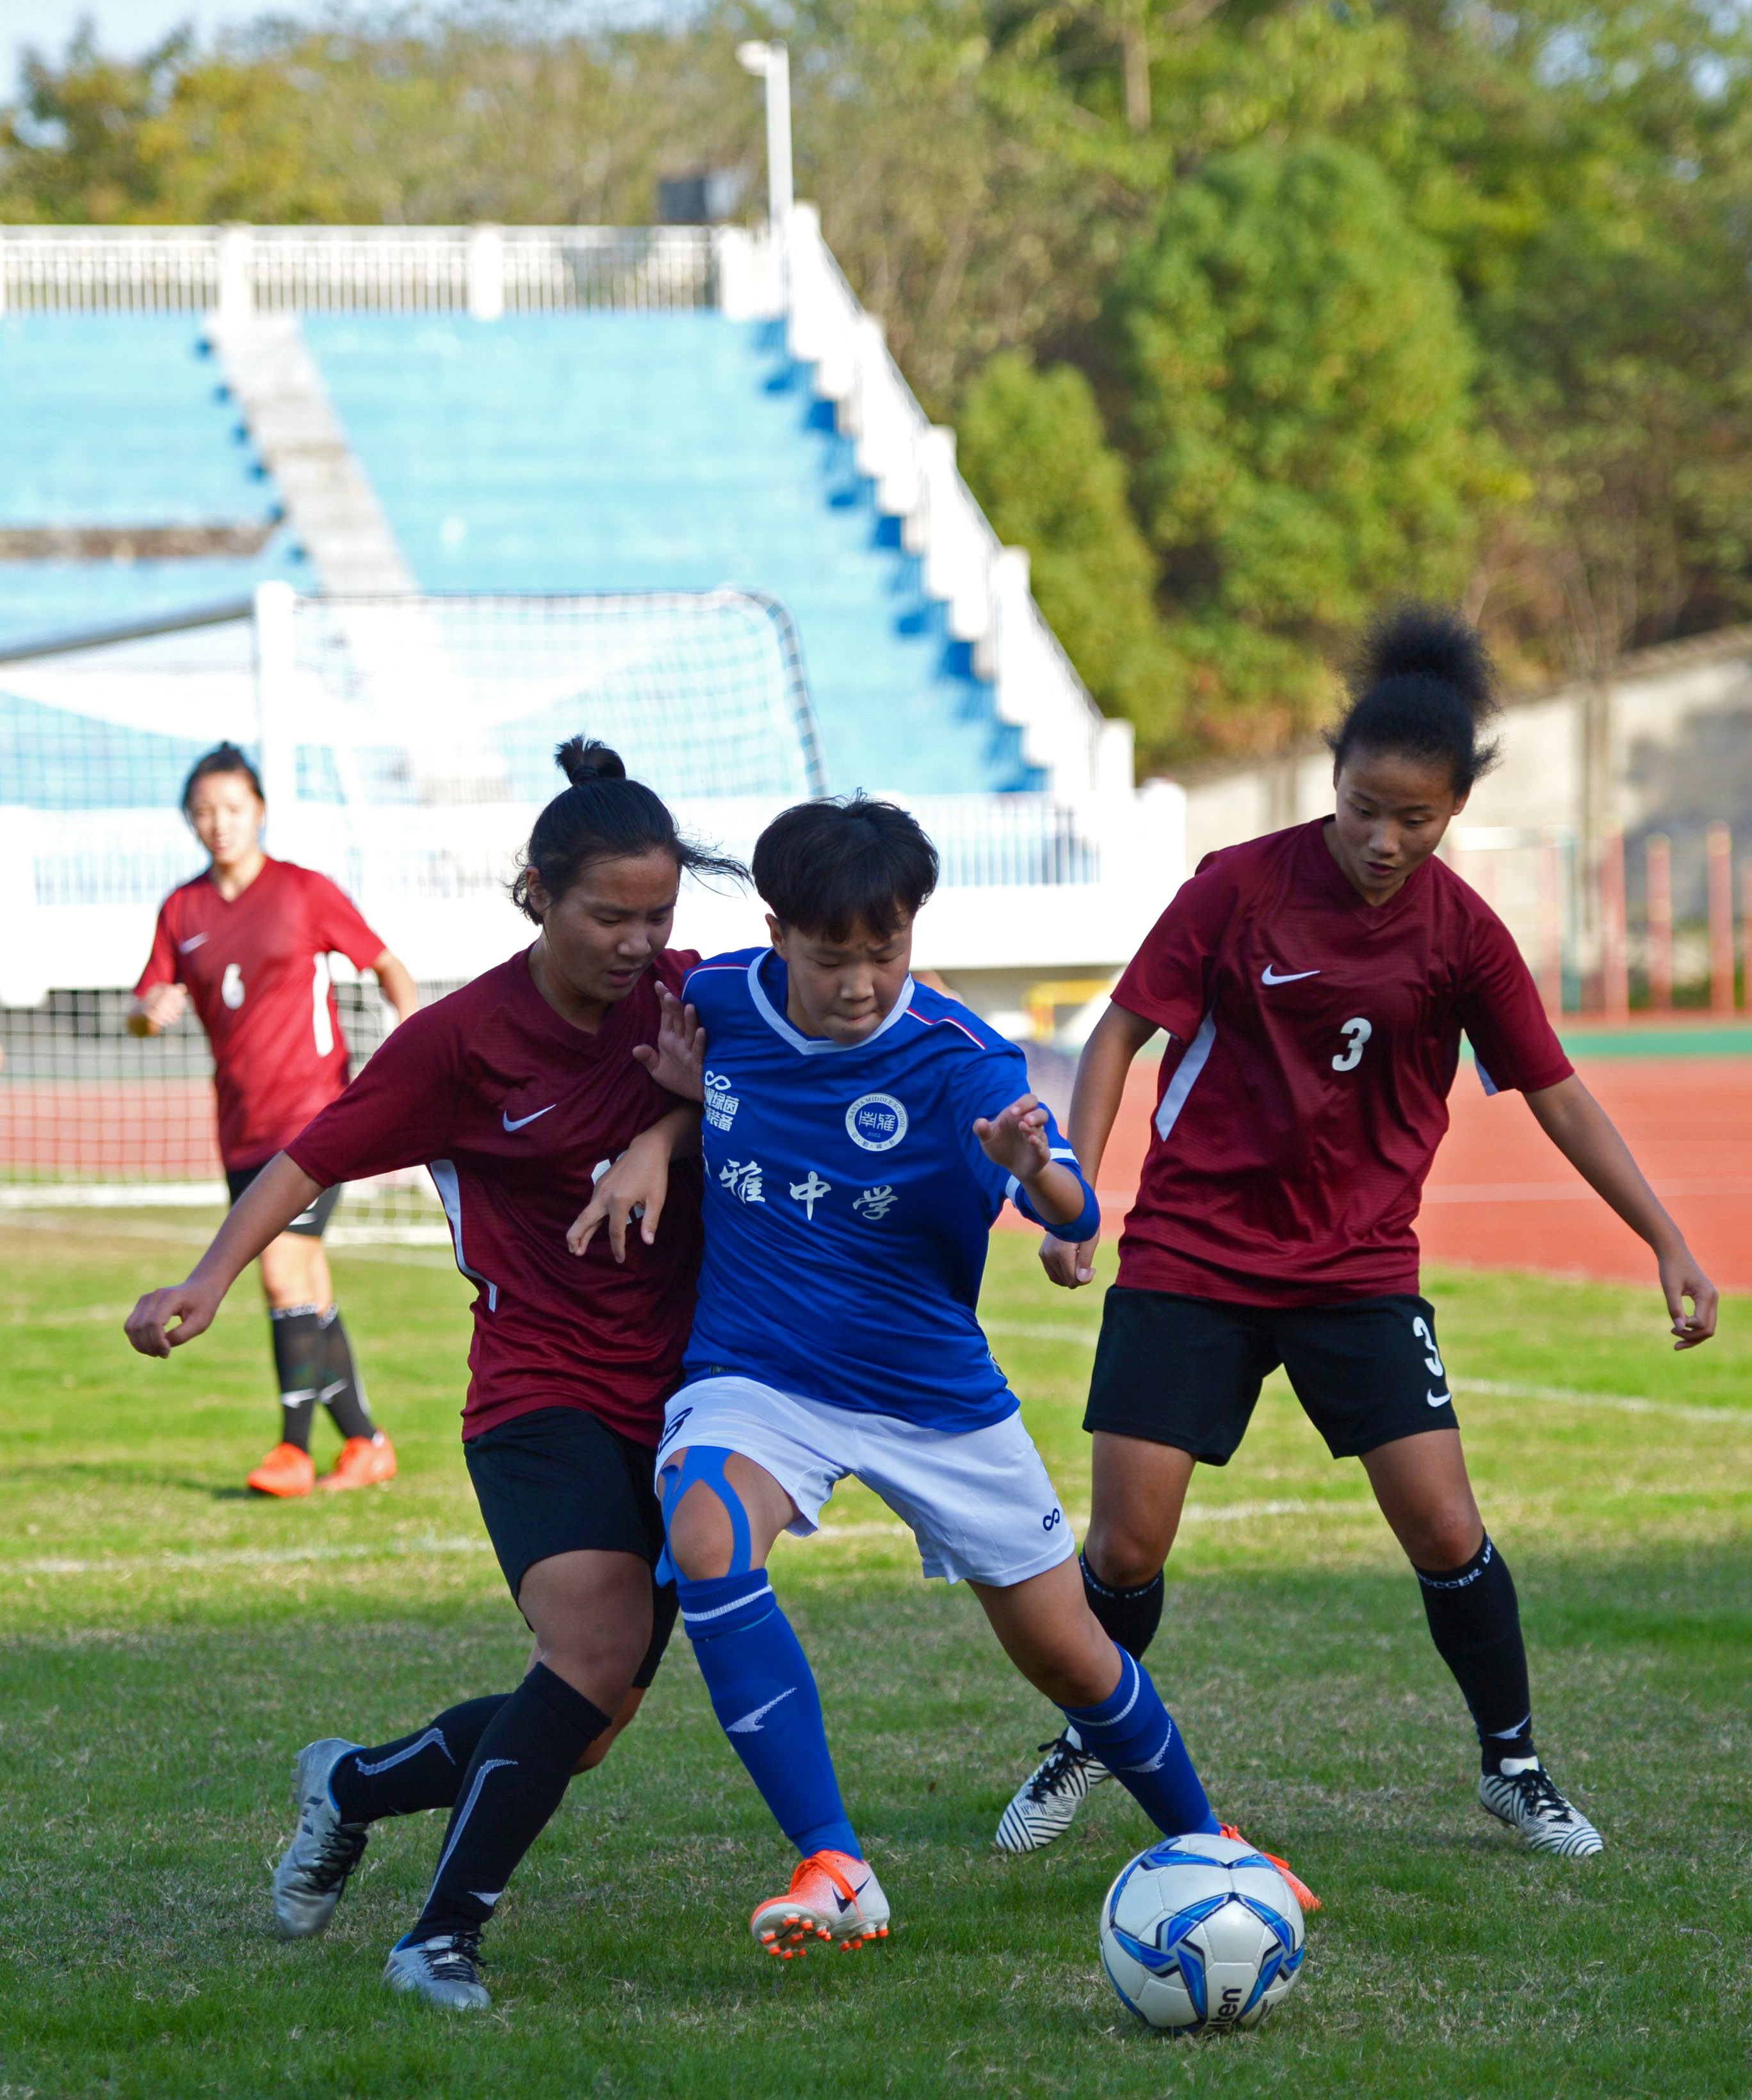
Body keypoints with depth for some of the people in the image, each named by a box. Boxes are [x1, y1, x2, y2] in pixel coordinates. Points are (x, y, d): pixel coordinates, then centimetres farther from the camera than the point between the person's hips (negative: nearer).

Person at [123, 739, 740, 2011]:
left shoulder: (692, 1001, 1)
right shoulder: (466, 1040, -9)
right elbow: (318, 1154, -6)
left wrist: (700, 1103, -14)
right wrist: (211, 1280, -19)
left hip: (676, 1402, 5)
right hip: (542, 1393, -5)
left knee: (580, 1735, 5)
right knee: (597, 1645, -29)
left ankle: (353, 1788, 33)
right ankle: (444, 1938, -17)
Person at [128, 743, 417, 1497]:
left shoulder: (306, 891, -2)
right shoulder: (182, 911, 9)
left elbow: (387, 967, 6)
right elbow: (141, 1012, 9)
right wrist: (152, 1012, -15)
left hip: (312, 1110, -5)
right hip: (241, 1125, 5)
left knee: (284, 1270, -16)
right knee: (307, 1296, 7)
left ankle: (294, 1451, -13)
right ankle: (364, 1442, 16)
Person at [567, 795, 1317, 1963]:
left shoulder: (958, 1061, -19)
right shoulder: (723, 999, -9)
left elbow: (1075, 1215, -31)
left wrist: (1033, 1173, -54)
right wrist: (658, 1140, -5)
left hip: (937, 1398, -1)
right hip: (758, 1383, 1)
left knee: (1068, 1657, 8)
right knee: (708, 1543, -32)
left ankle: (1201, 1843, 38)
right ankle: (835, 1875, -30)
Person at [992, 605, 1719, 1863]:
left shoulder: (1463, 934, -5)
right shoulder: (1241, 887, -10)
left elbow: (1558, 1096, 3)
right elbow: (1124, 1032, -3)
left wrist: (1669, 1243, -1)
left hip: (1360, 1268, 1)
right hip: (1190, 1257, -1)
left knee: (1444, 1527, -9)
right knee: (1127, 1541, -6)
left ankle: (1514, 1763, 13)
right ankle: (1085, 1749, 22)